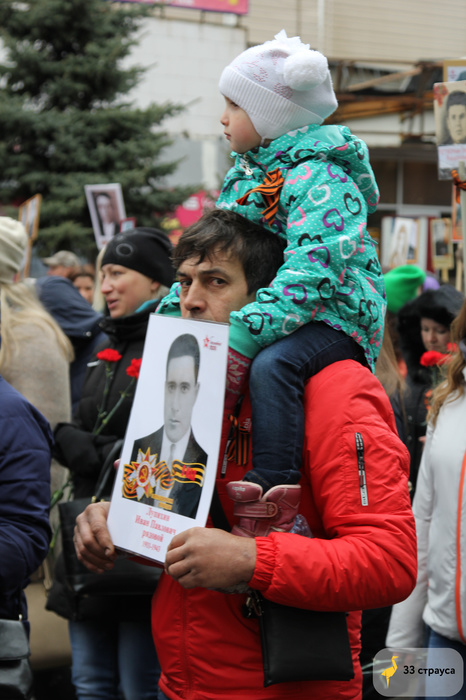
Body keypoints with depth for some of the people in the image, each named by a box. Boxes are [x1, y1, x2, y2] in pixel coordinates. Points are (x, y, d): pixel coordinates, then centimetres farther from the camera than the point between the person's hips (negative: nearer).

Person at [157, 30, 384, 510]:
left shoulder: (318, 176, -16)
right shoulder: (243, 174, 14)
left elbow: (312, 268, -31)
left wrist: (245, 334, -39)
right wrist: (175, 306, 5)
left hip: (333, 317, -9)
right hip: (264, 314, 9)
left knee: (271, 364, -37)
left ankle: (271, 489, -36)